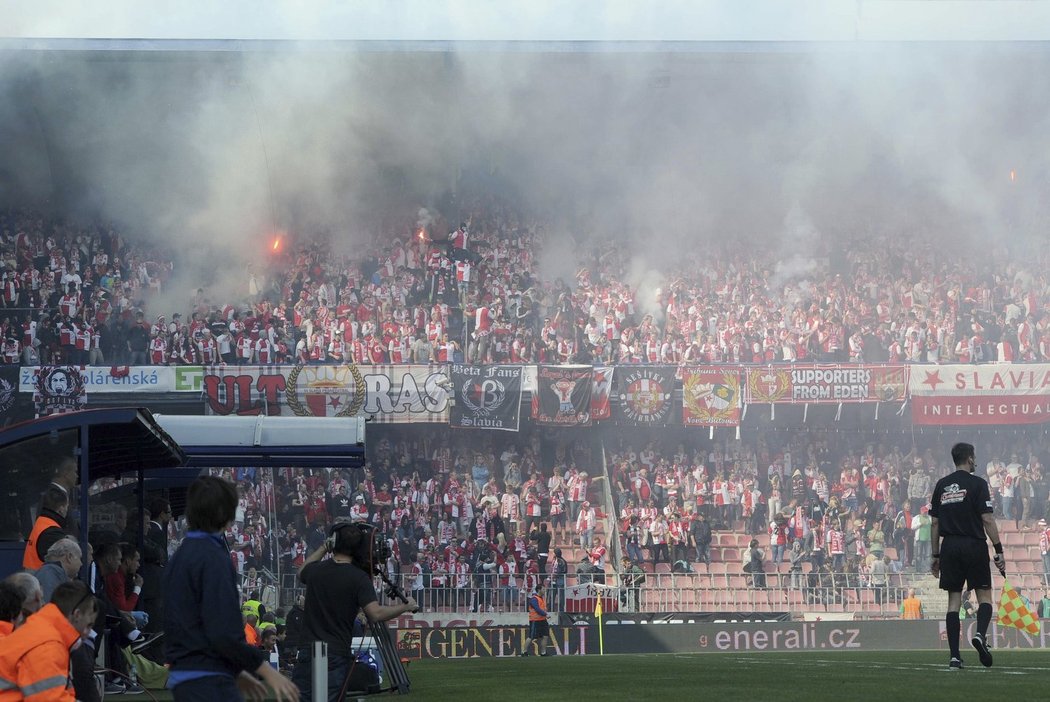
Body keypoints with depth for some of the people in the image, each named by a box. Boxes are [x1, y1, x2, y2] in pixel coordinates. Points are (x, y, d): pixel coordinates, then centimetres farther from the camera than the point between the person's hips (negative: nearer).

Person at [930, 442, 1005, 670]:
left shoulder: (941, 485, 9)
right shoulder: (977, 484, -5)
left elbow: (934, 523, 10)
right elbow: (987, 519, -11)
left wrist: (935, 555, 15)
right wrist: (999, 551, -8)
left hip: (950, 547, 4)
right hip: (974, 545, -4)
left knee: (954, 601, 5)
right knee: (984, 596, 7)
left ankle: (954, 656, -1)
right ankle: (980, 634, -21)